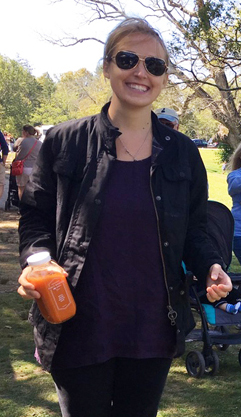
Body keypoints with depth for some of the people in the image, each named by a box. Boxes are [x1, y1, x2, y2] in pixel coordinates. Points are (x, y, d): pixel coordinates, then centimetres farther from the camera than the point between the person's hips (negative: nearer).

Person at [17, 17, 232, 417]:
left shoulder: (182, 152, 4)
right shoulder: (64, 143, -3)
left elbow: (193, 230, 11)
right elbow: (35, 217, 2)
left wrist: (210, 266, -9)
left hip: (153, 332, 2)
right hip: (79, 330, -2)